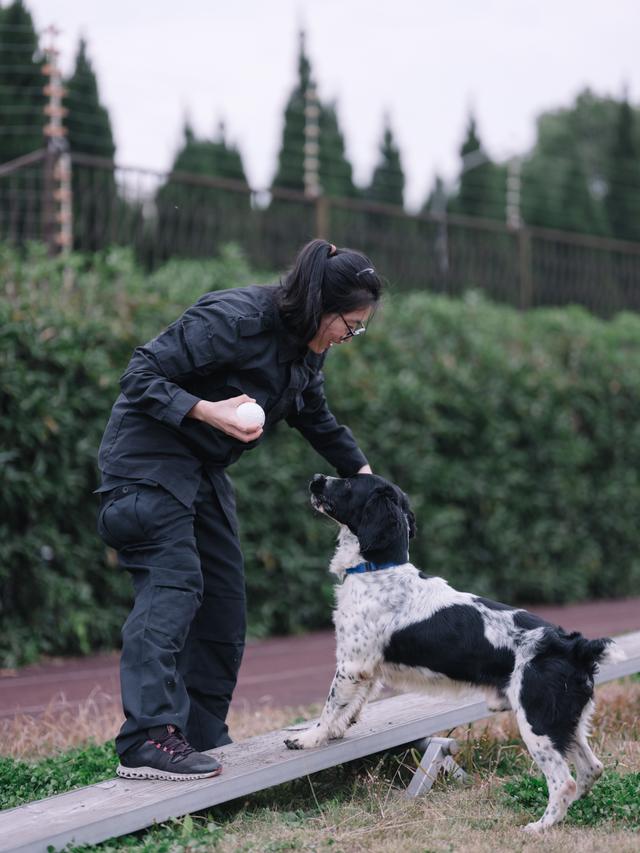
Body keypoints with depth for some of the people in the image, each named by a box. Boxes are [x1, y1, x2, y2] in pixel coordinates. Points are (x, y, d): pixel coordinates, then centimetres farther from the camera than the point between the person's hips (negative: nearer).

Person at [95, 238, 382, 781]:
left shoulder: (306, 345, 4)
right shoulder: (233, 320, -24)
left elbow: (315, 417, 23)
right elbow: (141, 376, -23)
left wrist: (363, 474, 23)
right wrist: (209, 410, -32)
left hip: (203, 470, 10)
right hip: (148, 458, -10)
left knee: (224, 599, 7)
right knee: (172, 584, -20)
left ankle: (202, 737, 14)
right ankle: (148, 739, -26)